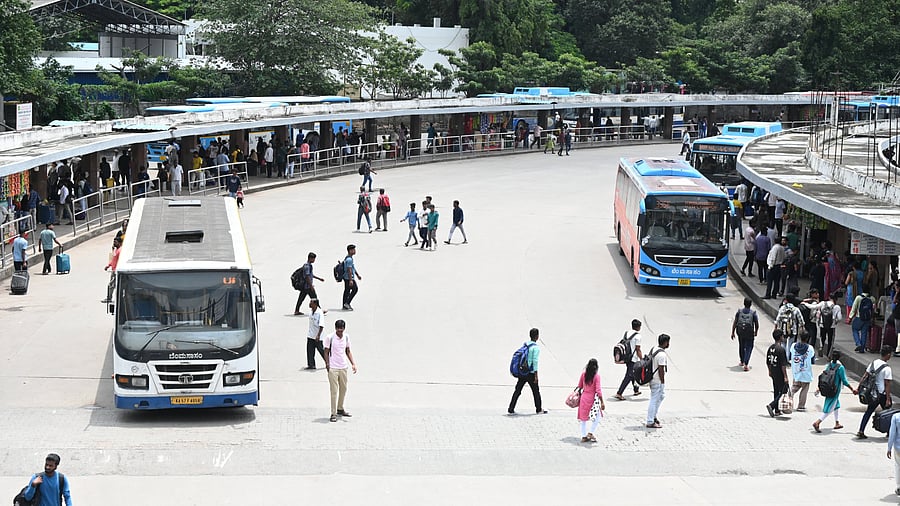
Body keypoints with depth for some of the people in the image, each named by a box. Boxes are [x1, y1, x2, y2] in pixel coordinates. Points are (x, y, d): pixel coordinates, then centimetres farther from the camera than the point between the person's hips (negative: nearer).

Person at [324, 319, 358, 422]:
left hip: (343, 367, 5)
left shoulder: (346, 337, 5)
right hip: (333, 368, -5)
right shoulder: (330, 338, -10)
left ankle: (340, 409, 32)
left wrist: (353, 364, 5)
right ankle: (333, 414, -3)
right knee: (334, 391, -6)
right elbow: (326, 352, -6)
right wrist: (327, 365, -13)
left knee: (343, 389, 15)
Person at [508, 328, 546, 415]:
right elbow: (535, 361, -15)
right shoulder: (536, 347, -12)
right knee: (536, 391, 10)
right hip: (530, 373, -6)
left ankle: (511, 409, 3)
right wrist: (536, 374, -12)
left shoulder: (525, 345, 8)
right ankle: (539, 409, 20)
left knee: (517, 391, 6)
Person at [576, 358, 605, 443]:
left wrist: (579, 392, 30)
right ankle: (591, 433, 4)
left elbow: (580, 386, 10)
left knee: (583, 418, 13)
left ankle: (583, 436, 17)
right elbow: (598, 390, -18)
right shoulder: (596, 376, -16)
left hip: (584, 397, 5)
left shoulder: (583, 374, -2)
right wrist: (602, 402, -14)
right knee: (597, 416, 14)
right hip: (592, 398, -5)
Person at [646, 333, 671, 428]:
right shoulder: (662, 355, -23)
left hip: (651, 377, 10)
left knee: (661, 396, 24)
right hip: (657, 381, -10)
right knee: (654, 400, -2)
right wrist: (663, 383, -16)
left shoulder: (653, 349, 6)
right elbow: (661, 370, -23)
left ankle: (653, 416, 30)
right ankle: (650, 422, 4)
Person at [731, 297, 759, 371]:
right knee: (748, 348, 3)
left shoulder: (739, 312, -2)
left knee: (741, 347, 22)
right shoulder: (753, 313, -7)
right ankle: (746, 364, -10)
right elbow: (757, 325, -2)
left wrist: (732, 333, 4)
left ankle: (742, 362, 40)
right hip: (749, 334, -3)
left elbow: (734, 323, -3)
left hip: (740, 333, 3)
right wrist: (755, 333, 14)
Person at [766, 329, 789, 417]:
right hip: (780, 374, -8)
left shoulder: (770, 348, 5)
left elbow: (768, 362, 14)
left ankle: (777, 410, 20)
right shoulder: (781, 349, -19)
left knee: (776, 392, 16)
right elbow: (783, 364, -20)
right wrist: (785, 376, -16)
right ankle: (771, 405, -15)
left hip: (773, 373, 8)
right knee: (783, 391, 0)